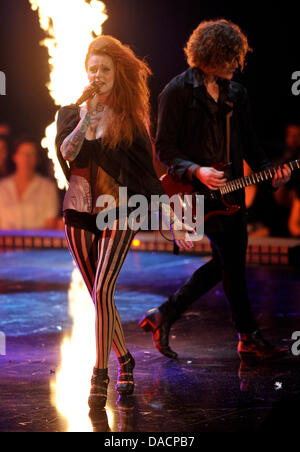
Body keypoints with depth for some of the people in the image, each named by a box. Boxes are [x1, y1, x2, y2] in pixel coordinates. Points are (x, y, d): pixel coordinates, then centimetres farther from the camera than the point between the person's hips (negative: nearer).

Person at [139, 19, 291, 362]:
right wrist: (196, 171, -22)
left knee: (227, 263, 7)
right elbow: (165, 148, -8)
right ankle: (248, 337, 4)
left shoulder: (236, 93, 12)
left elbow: (248, 142, 18)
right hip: (197, 192, -7)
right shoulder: (178, 91, -7)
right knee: (231, 260, -9)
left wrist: (268, 171, 1)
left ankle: (164, 316, 18)